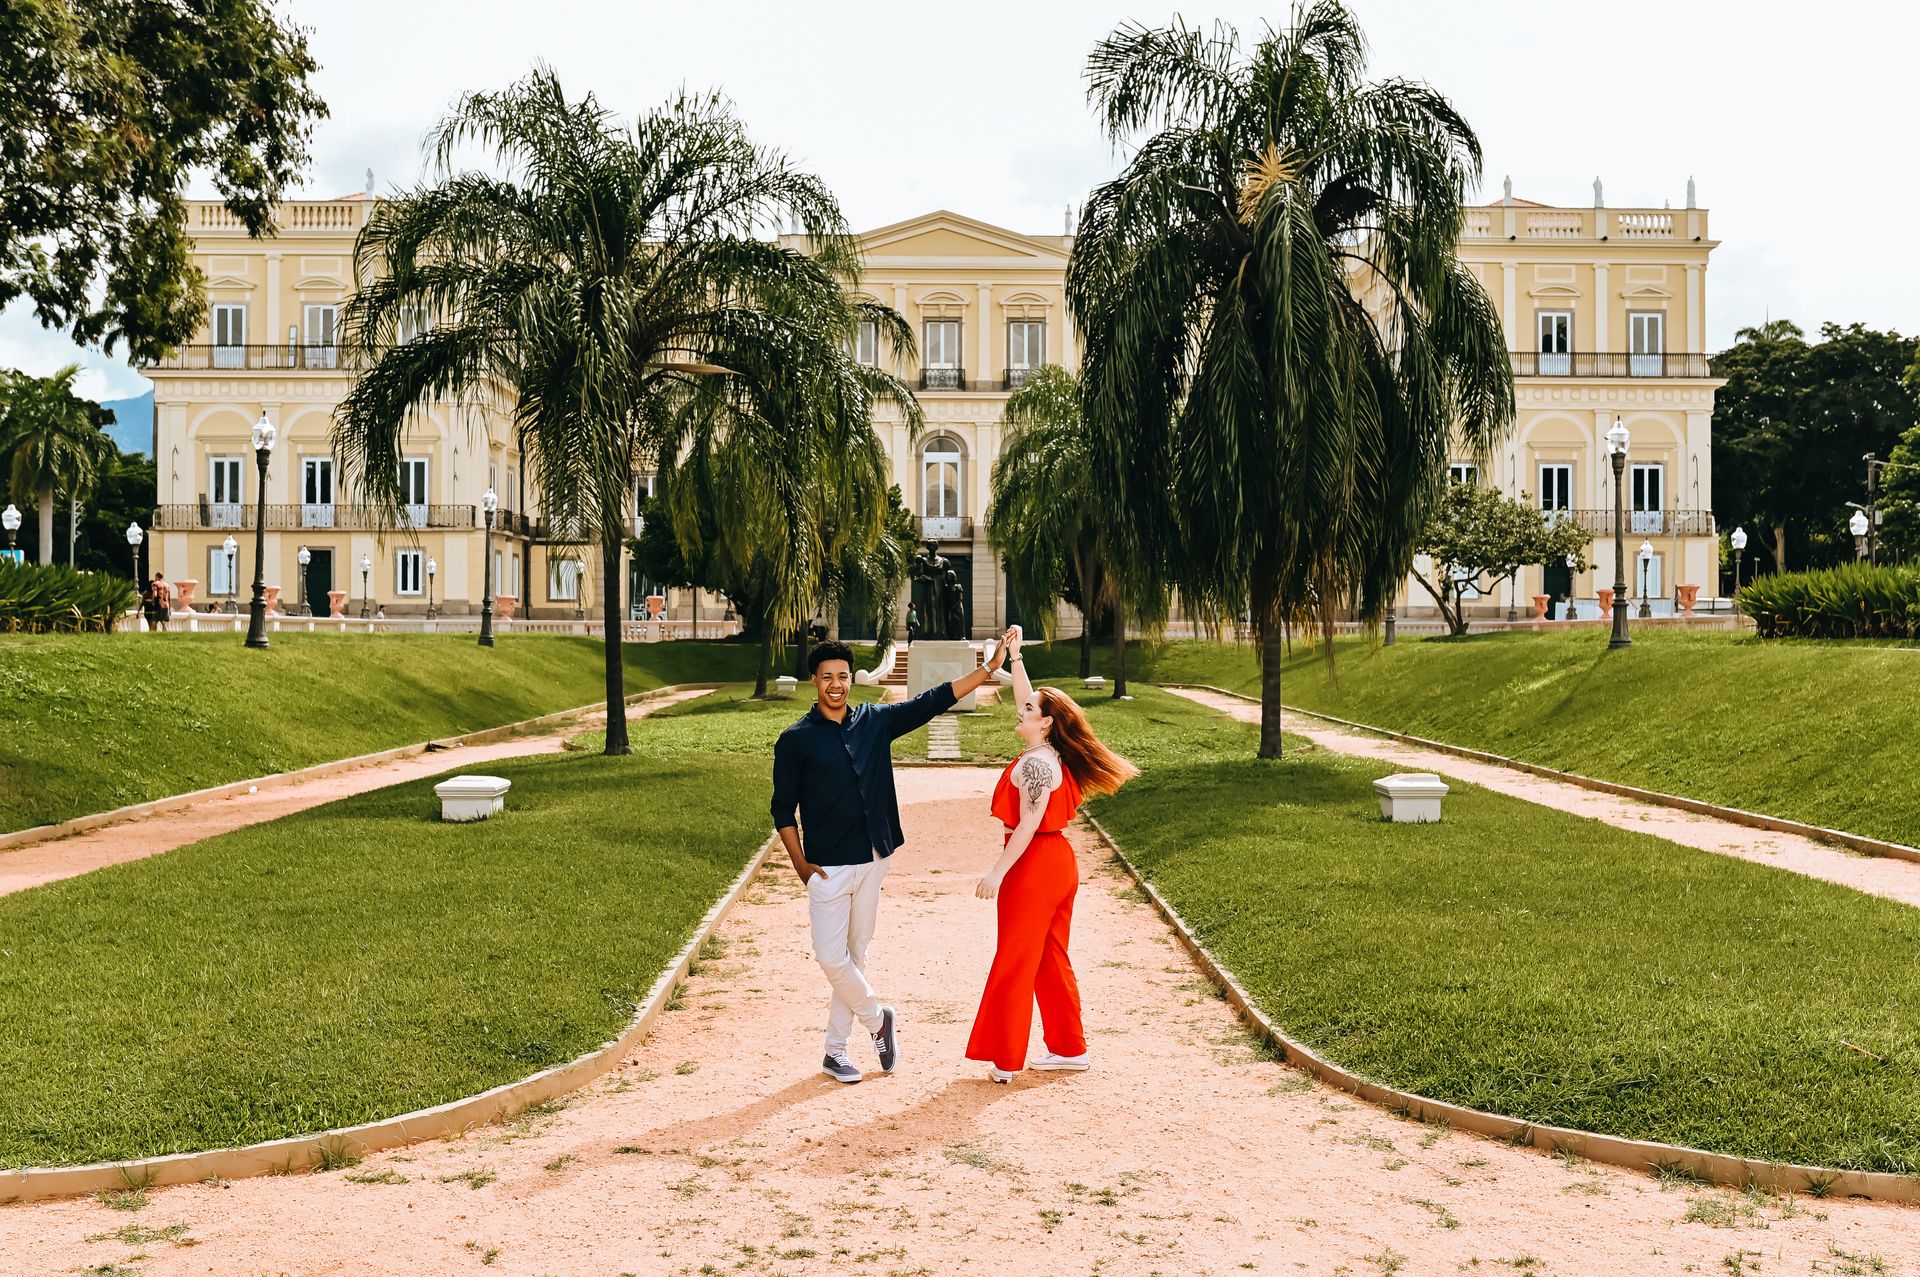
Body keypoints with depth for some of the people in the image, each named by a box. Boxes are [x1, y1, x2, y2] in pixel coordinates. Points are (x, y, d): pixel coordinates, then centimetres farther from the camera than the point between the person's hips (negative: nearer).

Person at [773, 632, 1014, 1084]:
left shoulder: (875, 720, 5)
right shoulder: (796, 739, -5)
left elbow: (933, 701, 6)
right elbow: (783, 808, -2)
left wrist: (988, 668, 1)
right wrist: (800, 864, -10)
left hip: (872, 861, 4)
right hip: (828, 868, -3)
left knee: (855, 956, 10)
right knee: (832, 959, -7)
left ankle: (836, 1050, 21)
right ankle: (877, 1019, 19)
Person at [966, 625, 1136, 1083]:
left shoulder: (1036, 763, -17)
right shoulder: (1050, 754, 9)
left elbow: (1029, 824, -23)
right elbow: (1027, 699, 22)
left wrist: (997, 872, -23)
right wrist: (1014, 655, 25)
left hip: (1032, 864, -9)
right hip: (1057, 861, 9)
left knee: (1014, 963, -2)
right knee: (1050, 960, 16)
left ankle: (1005, 1059, 5)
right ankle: (1069, 1047, 22)